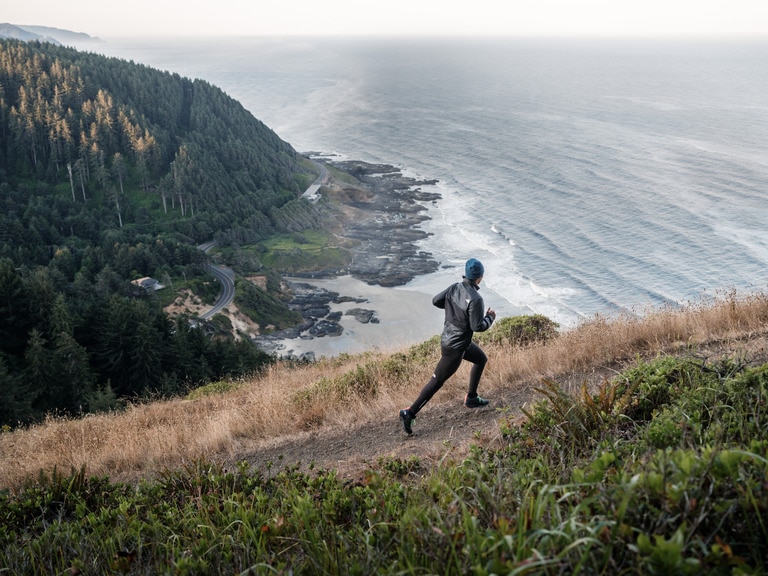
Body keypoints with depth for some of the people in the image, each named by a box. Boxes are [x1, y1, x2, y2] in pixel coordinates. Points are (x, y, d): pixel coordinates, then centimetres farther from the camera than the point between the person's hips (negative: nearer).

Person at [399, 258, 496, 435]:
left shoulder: (454, 288, -5)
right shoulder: (475, 299, -26)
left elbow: (436, 300, 3)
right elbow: (477, 326, -23)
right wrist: (490, 317, -5)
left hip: (448, 338, 9)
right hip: (455, 348, -9)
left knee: (481, 359, 26)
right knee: (437, 381, 1)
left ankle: (471, 398, 36)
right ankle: (410, 413, 5)